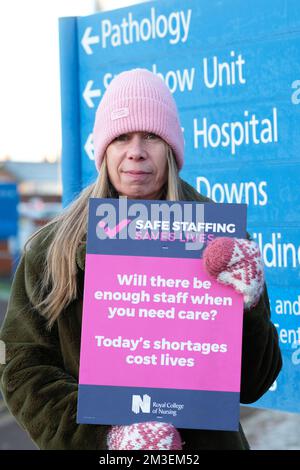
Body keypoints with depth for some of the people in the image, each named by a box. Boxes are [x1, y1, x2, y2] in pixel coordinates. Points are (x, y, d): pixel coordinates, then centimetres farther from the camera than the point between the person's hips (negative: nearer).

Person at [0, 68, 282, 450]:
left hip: (203, 439, 0)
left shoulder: (218, 240, -5)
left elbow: (252, 385, -5)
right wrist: (105, 435, -21)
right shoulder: (51, 250, -5)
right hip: (90, 446, 0)